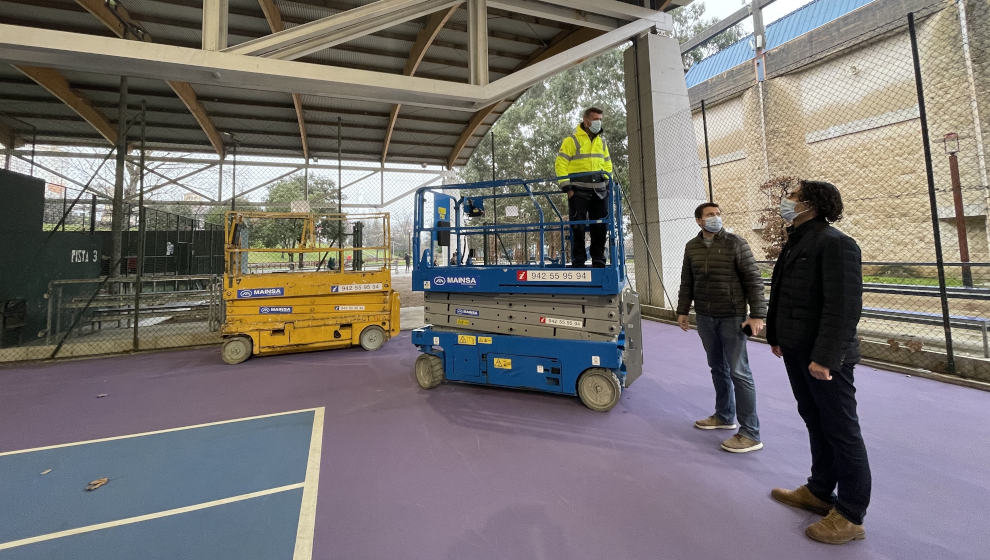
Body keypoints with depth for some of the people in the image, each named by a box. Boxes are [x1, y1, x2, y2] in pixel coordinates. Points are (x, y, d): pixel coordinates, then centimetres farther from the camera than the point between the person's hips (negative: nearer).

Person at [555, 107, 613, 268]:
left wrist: (608, 182, 12)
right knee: (577, 228, -4)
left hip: (599, 191, 6)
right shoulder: (572, 140, -1)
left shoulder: (601, 141, 18)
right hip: (578, 191, -5)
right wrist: (566, 187, -13)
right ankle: (578, 262, 5)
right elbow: (560, 164, -5)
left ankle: (598, 262, 16)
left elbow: (607, 163, 25)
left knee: (600, 227, 5)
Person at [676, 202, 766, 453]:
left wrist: (757, 314, -13)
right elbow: (686, 282, 13)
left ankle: (750, 434, 5)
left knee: (739, 372, -4)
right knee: (718, 368, 16)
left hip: (732, 317, -5)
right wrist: (682, 310, 10)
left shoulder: (736, 243, -6)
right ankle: (724, 416, 31)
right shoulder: (692, 247, 8)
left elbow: (753, 280, -7)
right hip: (705, 318, 5)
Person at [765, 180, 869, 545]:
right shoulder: (796, 243, 13)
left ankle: (850, 516, 20)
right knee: (815, 422, 20)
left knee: (841, 432, 5)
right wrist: (776, 336, 19)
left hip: (824, 358, -9)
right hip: (796, 351, 9)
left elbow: (844, 307, -22)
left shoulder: (835, 244, -15)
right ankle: (819, 492, 36)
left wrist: (824, 357, -24)